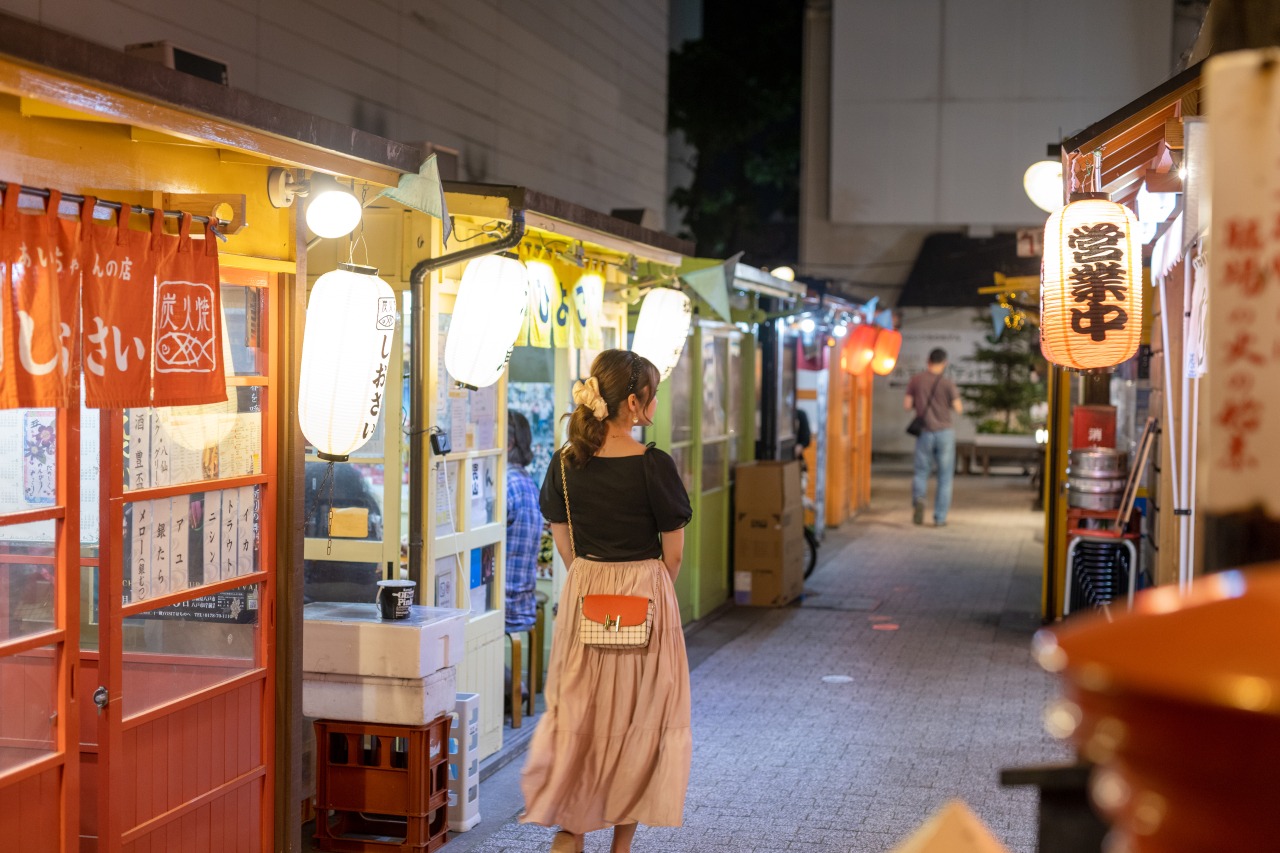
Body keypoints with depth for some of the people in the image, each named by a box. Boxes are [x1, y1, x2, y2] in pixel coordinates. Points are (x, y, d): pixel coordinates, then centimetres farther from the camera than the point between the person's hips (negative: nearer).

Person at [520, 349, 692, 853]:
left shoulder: (565, 463, -2)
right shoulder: (654, 467, -14)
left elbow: (562, 539, 8)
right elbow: (673, 553, -6)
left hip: (582, 596, 4)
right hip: (645, 599, -4)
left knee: (576, 710, 13)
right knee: (638, 717, 8)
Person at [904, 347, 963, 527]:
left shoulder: (916, 380, -3)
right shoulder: (947, 382, -9)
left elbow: (907, 405, -2)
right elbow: (958, 409, -8)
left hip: (924, 432, 2)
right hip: (944, 432, -1)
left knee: (921, 472, 13)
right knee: (945, 476, 9)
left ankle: (918, 498, -18)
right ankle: (940, 517, 6)